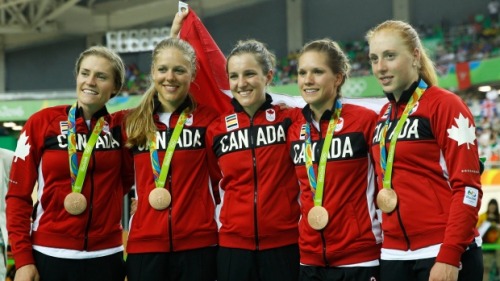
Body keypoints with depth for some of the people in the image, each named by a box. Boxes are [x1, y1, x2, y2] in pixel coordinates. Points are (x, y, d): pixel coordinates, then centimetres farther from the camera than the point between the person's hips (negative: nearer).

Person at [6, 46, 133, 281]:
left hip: (106, 256, 2)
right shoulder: (41, 122, -3)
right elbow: (18, 194, -3)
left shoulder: (119, 127, 3)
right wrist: (22, 258, -8)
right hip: (50, 255, -2)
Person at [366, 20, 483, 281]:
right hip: (395, 254, 6)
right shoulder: (383, 117, 13)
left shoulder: (445, 104, -7)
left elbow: (467, 186, -13)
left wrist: (449, 256, -18)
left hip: (444, 253, -6)